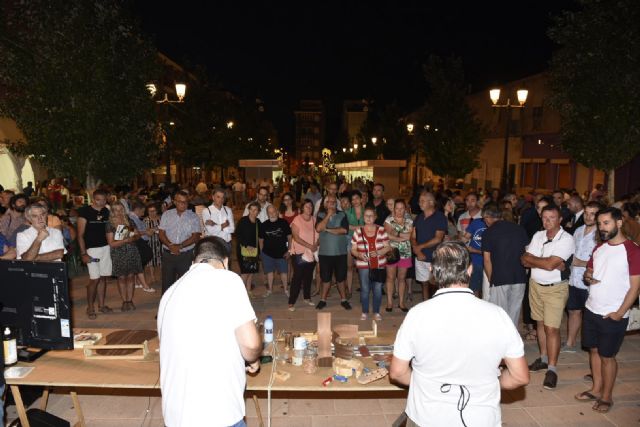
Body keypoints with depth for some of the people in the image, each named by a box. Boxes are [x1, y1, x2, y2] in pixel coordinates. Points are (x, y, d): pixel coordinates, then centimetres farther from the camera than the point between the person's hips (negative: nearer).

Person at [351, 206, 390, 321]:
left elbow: (387, 247, 0)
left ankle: (376, 312, 22)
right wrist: (359, 254, -18)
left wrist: (378, 252, -17)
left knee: (378, 289, 4)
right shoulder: (358, 231, -1)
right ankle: (364, 312, 21)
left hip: (379, 265, 1)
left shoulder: (381, 230, 0)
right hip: (363, 266, -1)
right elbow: (353, 249, 2)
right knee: (365, 289, 4)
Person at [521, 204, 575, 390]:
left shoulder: (566, 239, -14)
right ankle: (544, 358, 31)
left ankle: (551, 369, 5)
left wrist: (531, 259, -7)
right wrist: (544, 261, -18)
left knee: (552, 328, -6)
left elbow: (550, 265, -23)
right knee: (540, 323, 15)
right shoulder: (538, 236, 4)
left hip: (555, 289, -6)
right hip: (536, 285, 6)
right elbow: (524, 260, -3)